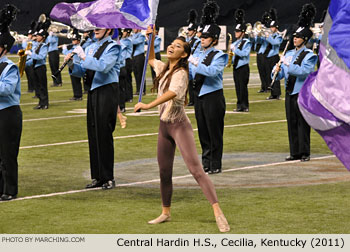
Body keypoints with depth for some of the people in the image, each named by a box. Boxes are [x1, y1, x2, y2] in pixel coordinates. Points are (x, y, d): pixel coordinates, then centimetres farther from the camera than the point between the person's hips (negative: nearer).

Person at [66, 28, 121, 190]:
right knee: (93, 134, 7)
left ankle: (108, 178, -3)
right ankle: (97, 177, 13)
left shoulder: (113, 47, -6)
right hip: (93, 91, 7)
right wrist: (71, 64, -4)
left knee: (104, 134, -8)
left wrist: (84, 57, -22)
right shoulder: (91, 47, 15)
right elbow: (82, 71, 15)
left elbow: (103, 66, -22)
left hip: (107, 91, -7)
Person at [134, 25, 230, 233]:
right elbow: (151, 59, 32)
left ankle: (218, 212, -22)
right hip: (164, 125, 8)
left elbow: (172, 93, -35)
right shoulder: (163, 68, 10)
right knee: (164, 171, 12)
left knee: (196, 169, -17)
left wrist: (149, 106, -45)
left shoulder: (181, 73, -15)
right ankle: (166, 212, 25)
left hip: (180, 126, -8)